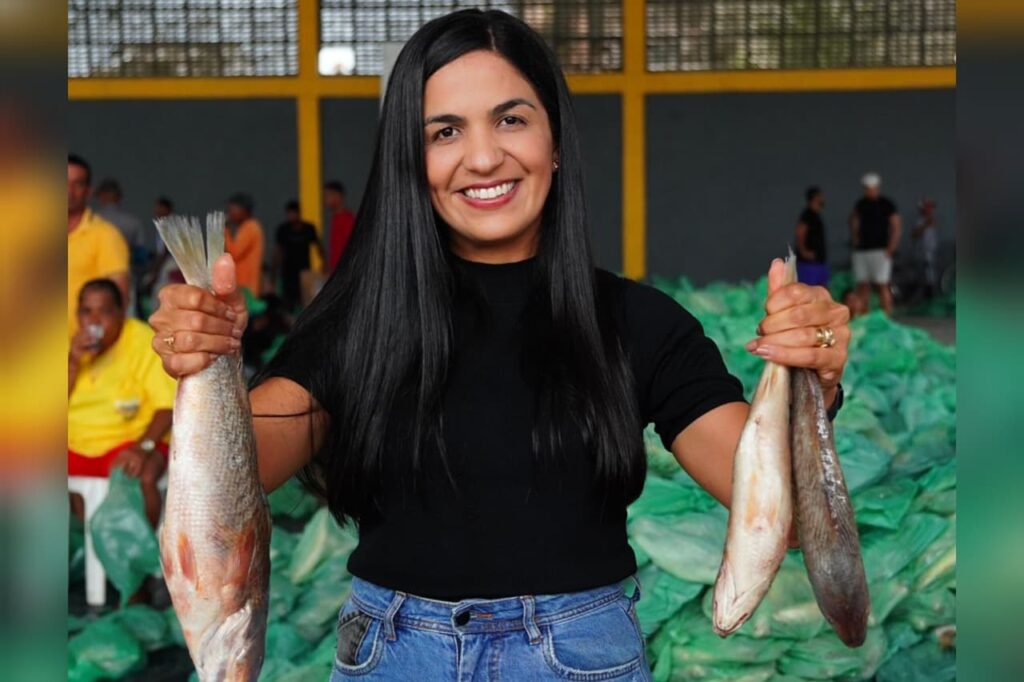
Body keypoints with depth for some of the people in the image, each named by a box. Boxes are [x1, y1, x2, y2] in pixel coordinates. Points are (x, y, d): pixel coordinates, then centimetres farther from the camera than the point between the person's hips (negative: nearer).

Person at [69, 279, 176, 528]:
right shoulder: (73, 345, 5)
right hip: (75, 446, 5)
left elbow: (168, 405, -15)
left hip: (128, 440, -5)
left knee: (140, 476, -35)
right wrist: (73, 363, -13)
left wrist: (143, 446, -30)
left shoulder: (144, 341, -11)